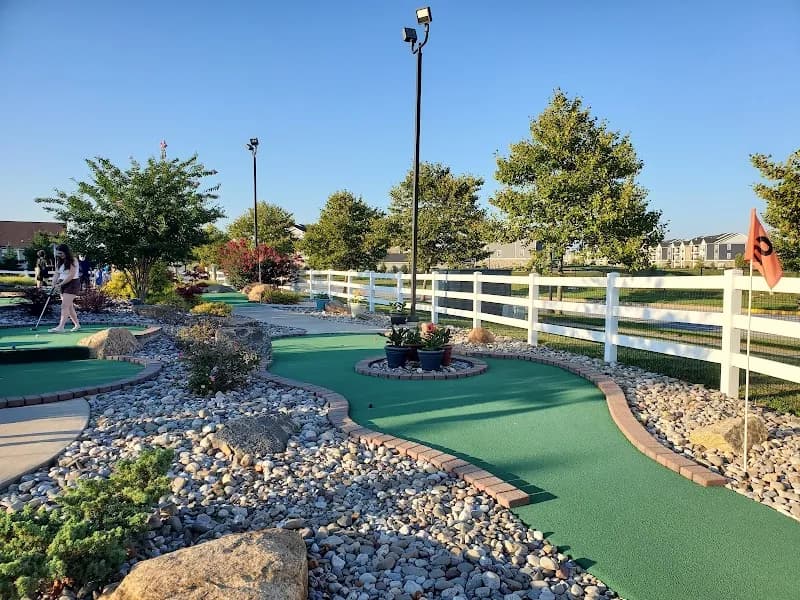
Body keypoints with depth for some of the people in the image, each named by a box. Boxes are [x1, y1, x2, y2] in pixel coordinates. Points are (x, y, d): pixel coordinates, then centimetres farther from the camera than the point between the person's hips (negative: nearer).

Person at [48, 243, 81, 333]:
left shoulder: (73, 261, -11)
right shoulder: (60, 262, 13)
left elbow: (71, 276, -18)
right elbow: (57, 274, 10)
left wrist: (60, 284, -18)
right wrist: (54, 283, -6)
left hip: (72, 284, -8)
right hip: (63, 285, 8)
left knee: (64, 305, -15)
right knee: (69, 306, 10)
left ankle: (60, 327, -20)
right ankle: (77, 324, 20)